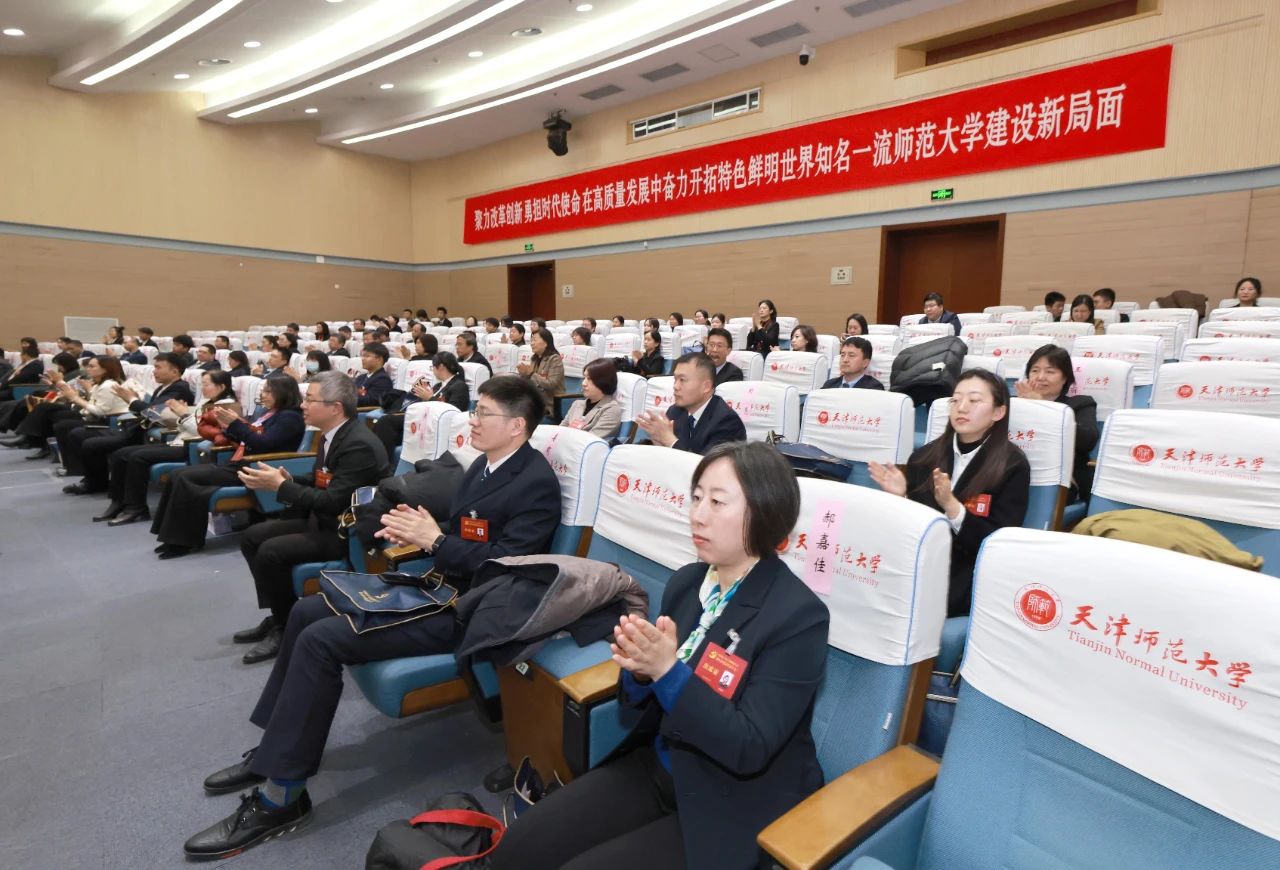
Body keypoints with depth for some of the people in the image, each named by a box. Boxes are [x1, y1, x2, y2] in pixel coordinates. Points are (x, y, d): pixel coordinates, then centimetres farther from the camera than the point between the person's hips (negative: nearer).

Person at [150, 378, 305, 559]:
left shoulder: (289, 417, -8)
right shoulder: (267, 412, 21)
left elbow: (263, 445, -19)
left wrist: (235, 423, -20)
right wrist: (227, 426, 6)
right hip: (237, 465, 10)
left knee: (185, 478, -17)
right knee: (177, 475, -3)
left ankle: (184, 541, -9)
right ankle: (175, 536, -2)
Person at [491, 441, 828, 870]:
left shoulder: (799, 616, -20)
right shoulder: (686, 581, -3)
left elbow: (750, 750, -23)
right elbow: (645, 701, 5)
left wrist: (669, 670, -31)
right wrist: (640, 669, -18)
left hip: (734, 806, -5)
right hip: (656, 767, 6)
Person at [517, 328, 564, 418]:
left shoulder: (555, 359, -9)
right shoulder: (534, 359, 12)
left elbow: (551, 384, -19)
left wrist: (531, 373, -19)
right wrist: (524, 374, -7)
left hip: (550, 405, -6)